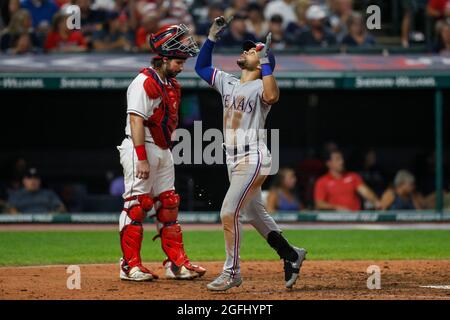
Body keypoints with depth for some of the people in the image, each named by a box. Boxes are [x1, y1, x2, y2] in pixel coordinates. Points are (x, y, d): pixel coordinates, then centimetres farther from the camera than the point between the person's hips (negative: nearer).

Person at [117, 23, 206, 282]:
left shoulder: (173, 85, 15)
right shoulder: (145, 82, -14)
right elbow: (136, 121, -20)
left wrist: (166, 153, 14)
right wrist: (142, 159, -25)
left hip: (163, 151, 9)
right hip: (141, 148, -9)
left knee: (168, 206, 9)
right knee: (137, 205, -8)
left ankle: (177, 263, 13)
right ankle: (131, 265, -5)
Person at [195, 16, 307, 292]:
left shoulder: (260, 87, -11)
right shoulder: (228, 83, 13)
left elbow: (272, 96, -35)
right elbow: (201, 67, 20)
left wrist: (266, 60, -29)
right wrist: (212, 37, 10)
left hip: (253, 160, -9)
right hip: (235, 161, 9)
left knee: (229, 212, -13)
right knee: (255, 214, 17)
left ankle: (232, 273, -3)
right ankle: (290, 255, 31)